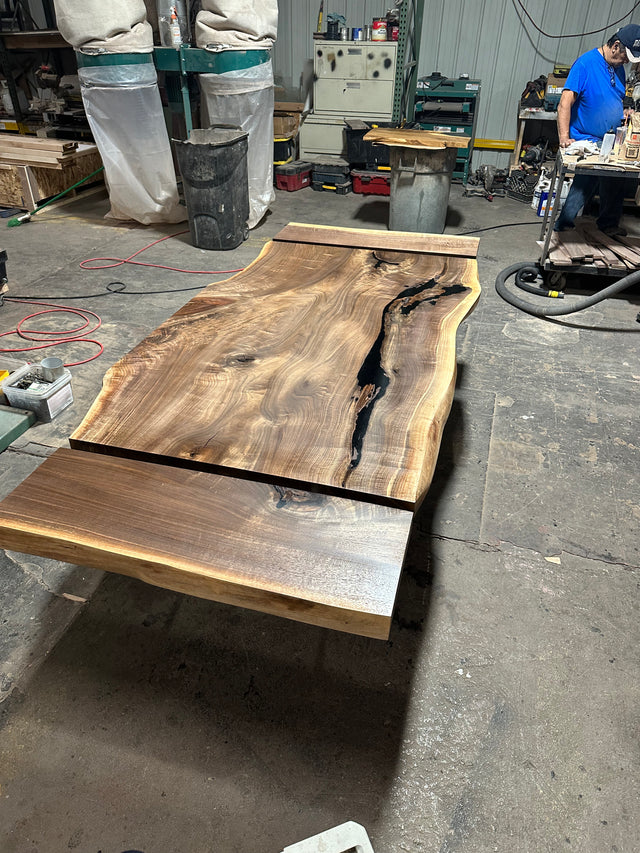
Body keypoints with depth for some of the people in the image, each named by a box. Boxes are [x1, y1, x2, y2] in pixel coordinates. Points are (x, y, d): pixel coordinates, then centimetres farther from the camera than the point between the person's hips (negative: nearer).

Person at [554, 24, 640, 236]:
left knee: (616, 186, 13)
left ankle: (609, 224, 31)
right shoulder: (586, 63, -12)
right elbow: (565, 104, -20)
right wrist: (564, 138, -31)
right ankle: (561, 227, 2)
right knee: (583, 187, -12)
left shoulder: (618, 67, 12)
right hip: (586, 143, -8)